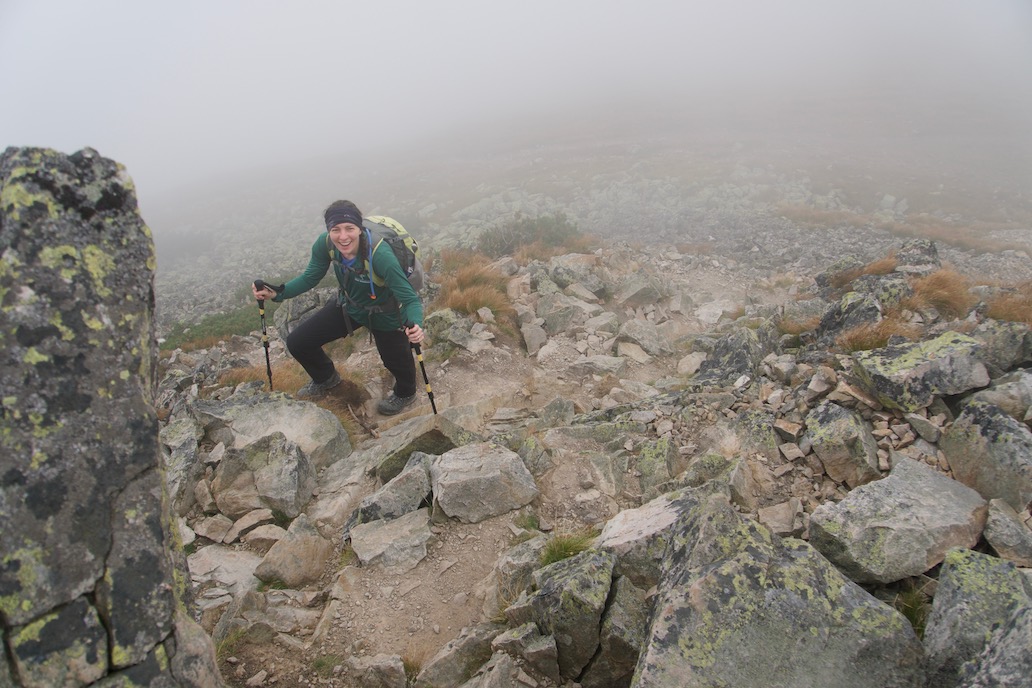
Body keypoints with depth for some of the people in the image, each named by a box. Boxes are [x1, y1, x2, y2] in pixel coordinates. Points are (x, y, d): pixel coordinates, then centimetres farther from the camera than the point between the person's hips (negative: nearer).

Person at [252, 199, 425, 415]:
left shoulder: (380, 255, -38)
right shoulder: (325, 244, -23)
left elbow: (410, 299, -34)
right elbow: (310, 277, -5)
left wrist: (415, 325, -55)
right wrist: (277, 293, -20)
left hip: (384, 315, -4)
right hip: (348, 306, 5)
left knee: (397, 363, 8)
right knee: (297, 342, 2)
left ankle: (404, 394, 48)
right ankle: (326, 378, 36)